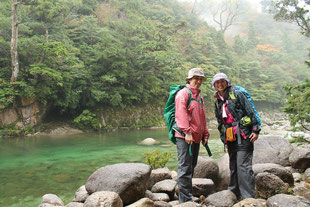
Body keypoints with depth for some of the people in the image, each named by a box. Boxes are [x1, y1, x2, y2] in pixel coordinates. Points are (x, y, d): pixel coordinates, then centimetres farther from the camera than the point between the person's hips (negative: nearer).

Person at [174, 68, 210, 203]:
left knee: (191, 167, 14)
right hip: (184, 137, -9)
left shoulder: (199, 96, 23)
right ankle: (186, 200, -4)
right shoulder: (183, 93, -4)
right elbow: (180, 113, -16)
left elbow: (202, 118, 27)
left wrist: (205, 134, 21)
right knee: (185, 168, -8)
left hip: (196, 138, 9)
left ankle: (187, 197, 25)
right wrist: (187, 132, -23)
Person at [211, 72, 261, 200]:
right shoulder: (217, 102, 17)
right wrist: (224, 140, 17)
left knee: (243, 167, -9)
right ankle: (234, 193, 24)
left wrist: (255, 130, -10)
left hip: (243, 137, -6)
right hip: (230, 139, 6)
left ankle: (248, 197, -3)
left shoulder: (237, 94, 0)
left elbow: (250, 112, -4)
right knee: (233, 168, 12)